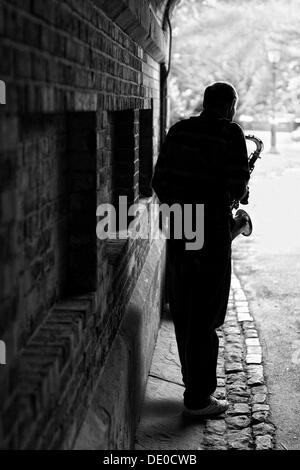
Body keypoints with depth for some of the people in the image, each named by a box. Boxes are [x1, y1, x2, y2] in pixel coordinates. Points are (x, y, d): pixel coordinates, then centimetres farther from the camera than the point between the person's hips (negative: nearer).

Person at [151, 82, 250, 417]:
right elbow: (237, 186, -14)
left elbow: (158, 182, 9)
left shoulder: (178, 131, 9)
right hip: (212, 233, -6)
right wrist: (241, 196, 7)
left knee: (183, 313, 16)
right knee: (204, 317, 2)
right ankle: (198, 399, 9)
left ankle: (194, 382, 30)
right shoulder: (230, 134, -9)